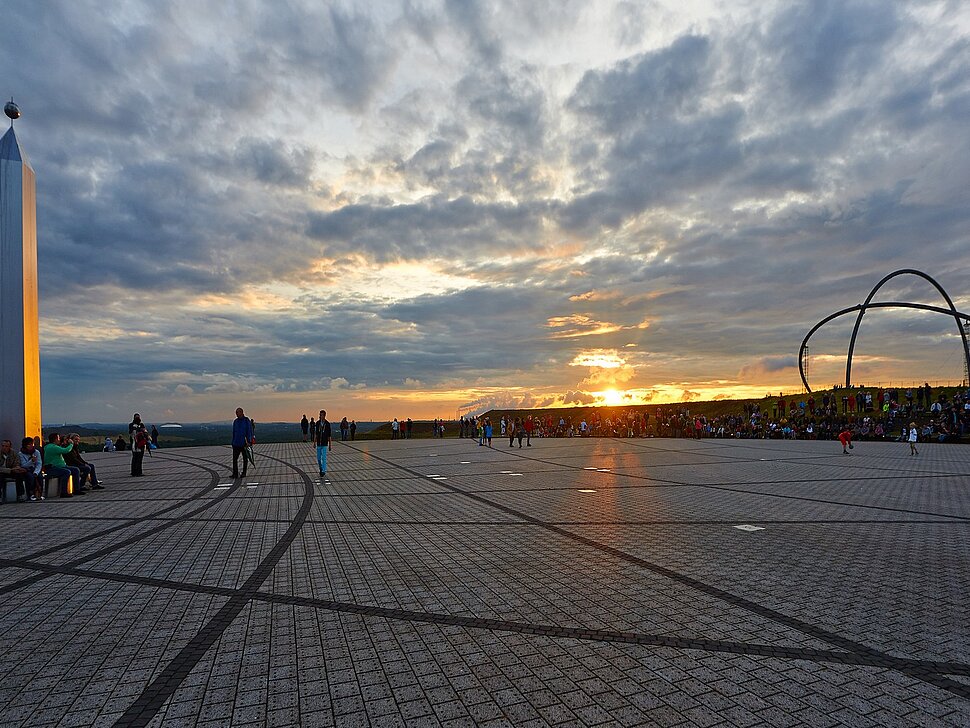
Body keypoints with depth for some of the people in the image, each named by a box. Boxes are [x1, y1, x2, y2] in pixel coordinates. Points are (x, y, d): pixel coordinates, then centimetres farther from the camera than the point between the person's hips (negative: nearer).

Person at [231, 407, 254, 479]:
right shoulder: (235, 421, 9)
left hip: (244, 443, -4)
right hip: (236, 443, 4)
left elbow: (249, 432, -8)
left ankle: (244, 473, 16)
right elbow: (234, 432, 15)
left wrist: (249, 442, -15)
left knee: (245, 459, 7)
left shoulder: (247, 421, -6)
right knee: (234, 458, -5)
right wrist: (233, 442, 12)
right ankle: (235, 473, -3)